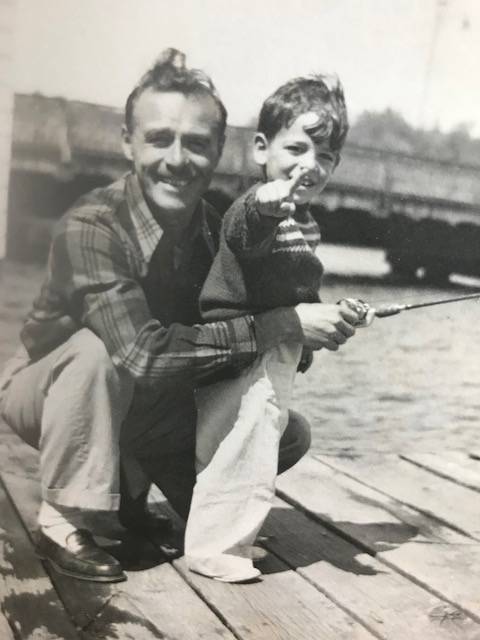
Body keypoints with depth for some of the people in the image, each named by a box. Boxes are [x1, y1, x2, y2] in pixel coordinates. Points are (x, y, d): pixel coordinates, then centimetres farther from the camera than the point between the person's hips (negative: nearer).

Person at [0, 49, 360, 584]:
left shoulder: (218, 232, -13)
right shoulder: (91, 227, -30)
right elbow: (144, 354, -41)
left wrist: (302, 334, -31)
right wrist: (278, 326, -39)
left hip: (145, 407, 5)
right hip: (51, 393, -5)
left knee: (288, 435, -5)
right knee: (98, 350, -37)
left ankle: (132, 486, 12)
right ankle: (60, 520, -16)